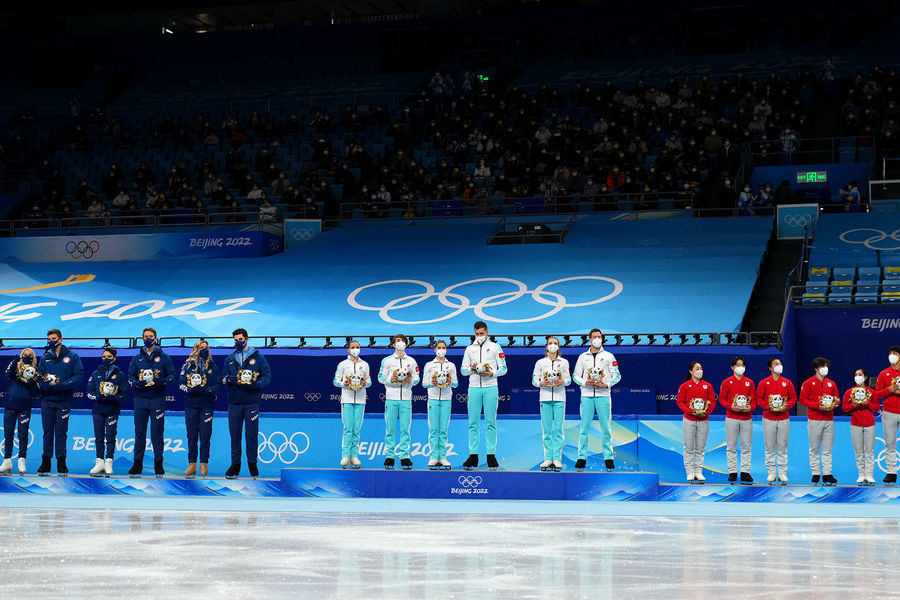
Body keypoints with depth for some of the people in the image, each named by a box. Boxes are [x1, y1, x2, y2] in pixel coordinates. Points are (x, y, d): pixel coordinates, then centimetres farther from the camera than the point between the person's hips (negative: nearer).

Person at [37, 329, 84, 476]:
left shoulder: (72, 357, 4)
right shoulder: (45, 358, 13)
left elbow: (79, 376, -5)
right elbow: (38, 378, 8)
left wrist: (61, 385, -15)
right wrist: (47, 384, -14)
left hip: (64, 400, -2)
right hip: (47, 400, 2)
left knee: (61, 431, -2)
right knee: (47, 431, 3)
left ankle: (61, 463, 2)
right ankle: (45, 463, 7)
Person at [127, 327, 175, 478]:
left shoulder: (163, 357, 7)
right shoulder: (137, 358, 14)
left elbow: (172, 374, 6)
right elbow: (130, 375, 14)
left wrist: (163, 382, -13)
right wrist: (136, 383, -7)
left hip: (157, 398, -2)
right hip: (140, 398, 2)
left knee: (157, 431, -2)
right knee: (139, 431, 2)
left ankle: (158, 464, 3)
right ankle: (137, 464, 6)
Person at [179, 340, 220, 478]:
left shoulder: (213, 366, 10)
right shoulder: (188, 365, 9)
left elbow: (218, 385, 3)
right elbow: (181, 383, 6)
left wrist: (204, 390, -13)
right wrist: (190, 389, -14)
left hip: (207, 404, -1)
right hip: (191, 404, 1)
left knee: (205, 435, -4)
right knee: (191, 435, 2)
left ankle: (204, 464, 0)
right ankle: (192, 464, 7)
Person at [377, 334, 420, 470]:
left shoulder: (411, 361, 13)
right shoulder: (386, 360, 8)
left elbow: (417, 378, 14)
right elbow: (380, 377, 8)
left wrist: (411, 380, -7)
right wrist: (390, 379, -10)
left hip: (406, 399, 1)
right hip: (391, 398, -1)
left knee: (405, 429, -1)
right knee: (390, 429, -2)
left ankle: (404, 456, 1)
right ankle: (390, 456, 3)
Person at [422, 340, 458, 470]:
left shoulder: (451, 365, 13)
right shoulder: (429, 365, 10)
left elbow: (456, 383, 9)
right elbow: (424, 383, 6)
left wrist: (450, 382, -12)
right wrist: (432, 383, -13)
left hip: (446, 399, 1)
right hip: (433, 398, -1)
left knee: (443, 429, -1)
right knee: (434, 429, -5)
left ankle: (442, 456, 0)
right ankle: (433, 456, -4)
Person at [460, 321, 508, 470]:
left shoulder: (495, 347, 7)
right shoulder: (469, 349, 15)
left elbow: (503, 368, 5)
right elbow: (463, 370, 14)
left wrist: (492, 373, -13)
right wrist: (472, 369, -7)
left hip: (490, 388, -2)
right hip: (474, 388, 2)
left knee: (490, 422, -2)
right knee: (473, 423, 0)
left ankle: (491, 455, 0)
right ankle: (473, 455, 2)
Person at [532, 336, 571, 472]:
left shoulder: (564, 362, 11)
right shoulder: (540, 362, 10)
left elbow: (569, 379, 7)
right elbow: (534, 380, 7)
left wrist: (562, 381, -14)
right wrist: (541, 383, -13)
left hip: (559, 398, 0)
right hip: (545, 397, 0)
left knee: (559, 428, -4)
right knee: (546, 429, -2)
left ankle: (557, 458, -2)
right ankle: (548, 458, 2)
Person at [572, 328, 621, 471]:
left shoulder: (609, 356, 9)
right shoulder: (583, 357, 14)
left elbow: (617, 375, 7)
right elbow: (576, 375, 12)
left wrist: (606, 384, -10)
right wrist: (585, 382, -7)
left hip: (603, 395, -1)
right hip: (587, 395, 1)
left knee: (606, 427, -3)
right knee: (585, 426, -1)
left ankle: (608, 458, 1)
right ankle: (582, 457, 1)